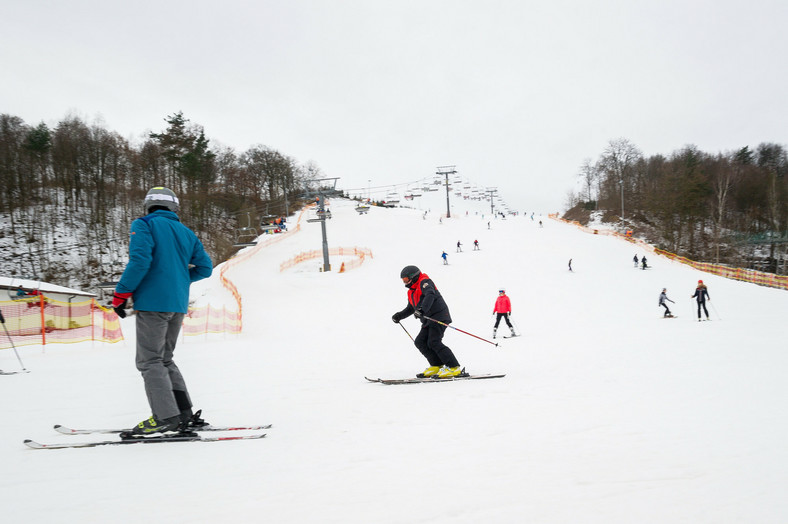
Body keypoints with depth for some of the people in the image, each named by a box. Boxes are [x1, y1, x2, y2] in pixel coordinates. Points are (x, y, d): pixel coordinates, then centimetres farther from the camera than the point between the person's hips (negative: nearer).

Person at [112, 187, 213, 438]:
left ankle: (165, 418, -12)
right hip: (178, 305, 7)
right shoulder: (186, 232, 15)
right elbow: (204, 267, 14)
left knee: (149, 361, -3)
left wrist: (121, 294, -11)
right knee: (164, 359, 17)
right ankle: (184, 413, 11)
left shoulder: (143, 225, -2)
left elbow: (140, 260, -17)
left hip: (153, 302, -7)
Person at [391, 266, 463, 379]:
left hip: (438, 316, -10)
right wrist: (399, 316, 20)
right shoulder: (411, 292, 22)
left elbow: (430, 295, -27)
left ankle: (454, 368, -18)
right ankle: (437, 366, 4)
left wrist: (422, 309, -41)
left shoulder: (424, 282, -7)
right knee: (420, 341, 2)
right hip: (428, 320, 10)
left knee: (434, 343, -18)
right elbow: (410, 308, 35)